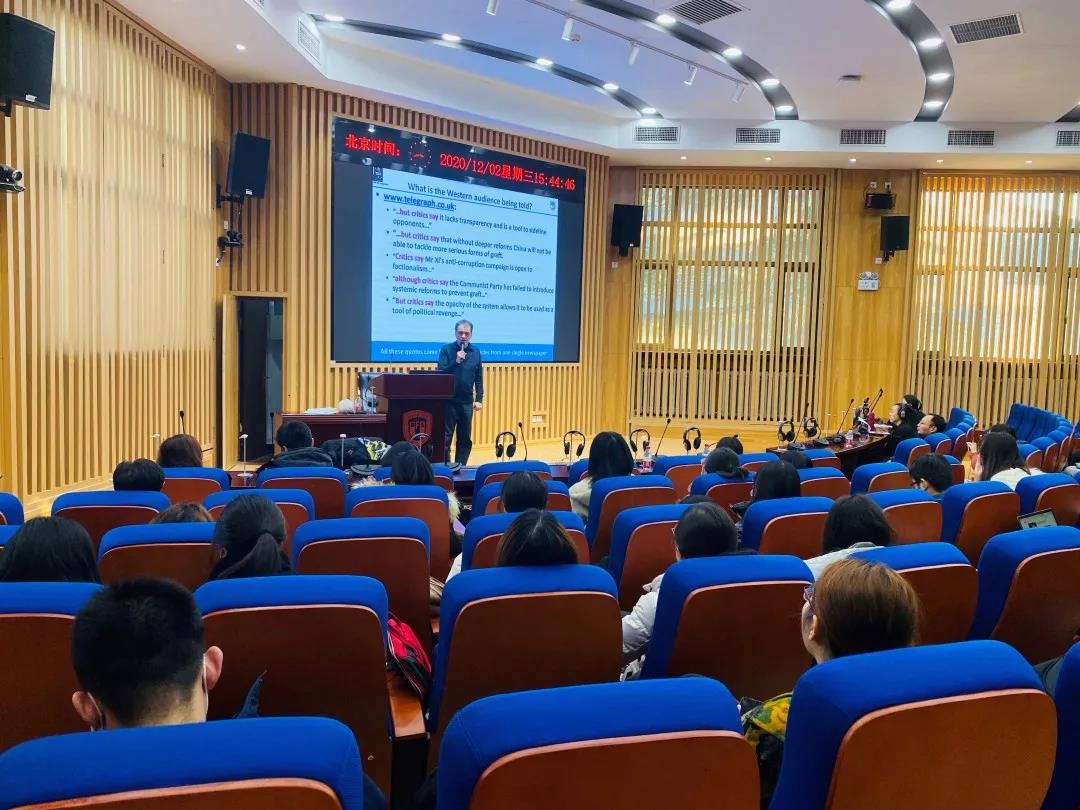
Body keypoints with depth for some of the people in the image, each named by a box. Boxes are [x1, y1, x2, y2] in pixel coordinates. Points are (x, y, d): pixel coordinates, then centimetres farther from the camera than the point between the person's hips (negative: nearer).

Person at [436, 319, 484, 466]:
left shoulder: (475, 352, 8)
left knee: (465, 438, 8)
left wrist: (479, 399, 4)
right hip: (448, 401, -3)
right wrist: (456, 361, -20)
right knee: (445, 437, 1)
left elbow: (479, 378, 10)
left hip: (466, 401, 3)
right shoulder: (446, 349, -2)